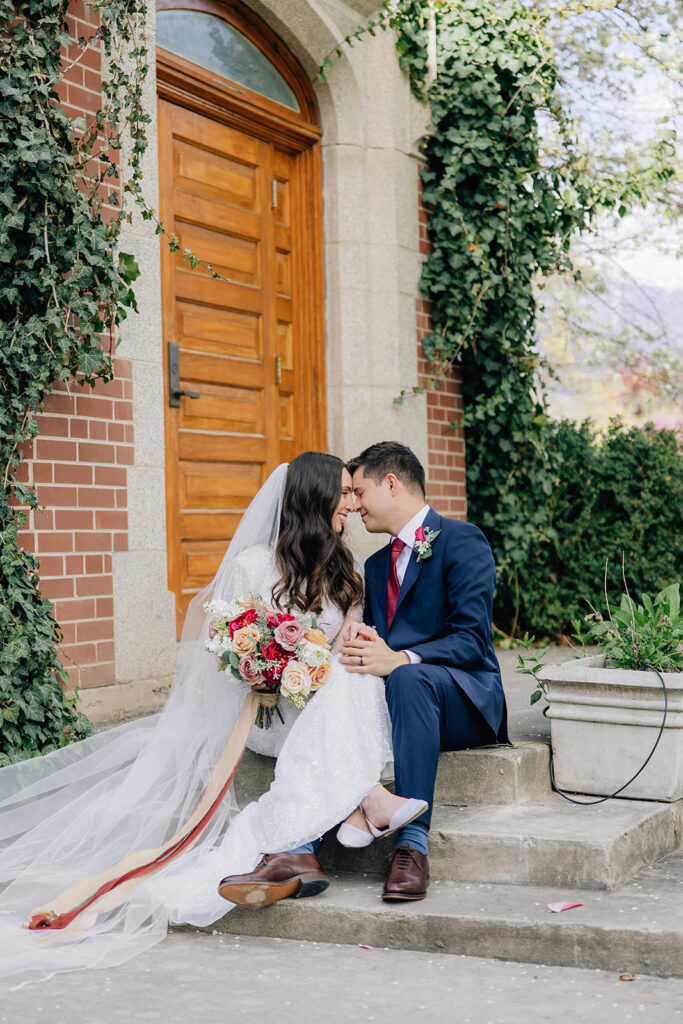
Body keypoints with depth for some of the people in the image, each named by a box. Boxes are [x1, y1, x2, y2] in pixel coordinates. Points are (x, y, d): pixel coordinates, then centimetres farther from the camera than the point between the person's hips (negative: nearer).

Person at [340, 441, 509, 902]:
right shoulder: (377, 564, 24)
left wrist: (399, 660, -31)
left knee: (409, 678, -39)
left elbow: (472, 640, -15)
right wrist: (358, 643, -10)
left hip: (464, 699, -6)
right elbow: (372, 637, 16)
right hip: (392, 696, 7)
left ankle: (413, 845, -42)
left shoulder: (461, 540, -3)